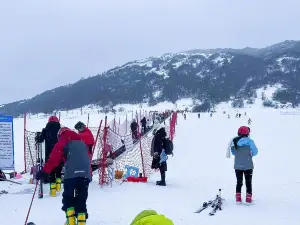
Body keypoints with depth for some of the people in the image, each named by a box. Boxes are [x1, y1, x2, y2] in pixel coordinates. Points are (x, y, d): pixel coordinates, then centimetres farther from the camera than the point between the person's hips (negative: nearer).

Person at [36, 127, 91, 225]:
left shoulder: (63, 142, 12)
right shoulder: (82, 143, 29)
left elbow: (54, 158, 0)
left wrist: (44, 171, 0)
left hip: (71, 174, -4)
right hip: (85, 174, 4)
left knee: (68, 198, 12)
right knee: (81, 201, 11)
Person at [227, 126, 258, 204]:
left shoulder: (234, 141, -4)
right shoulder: (249, 141, -15)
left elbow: (233, 153, 6)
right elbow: (255, 152, -10)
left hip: (238, 166, 3)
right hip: (248, 166, -3)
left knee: (239, 183, 15)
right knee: (248, 183, 10)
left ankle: (238, 199, 14)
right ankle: (248, 199, 10)